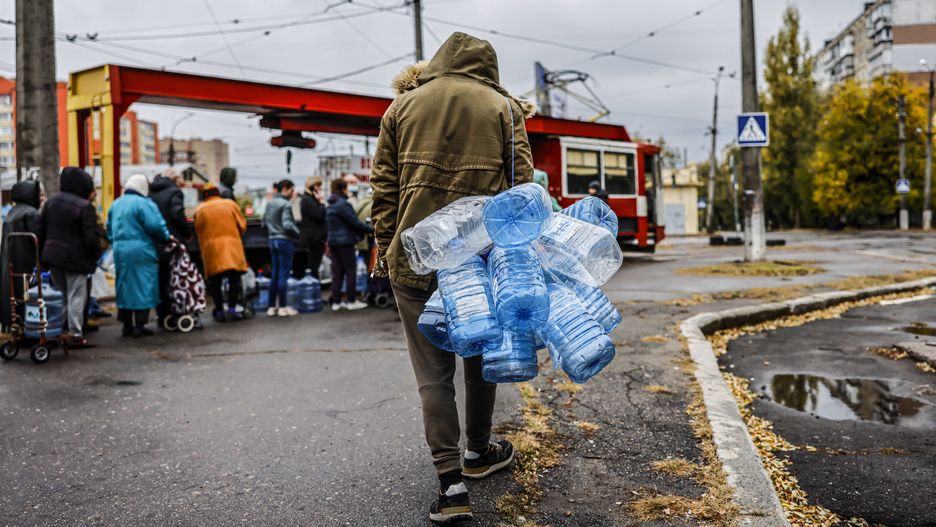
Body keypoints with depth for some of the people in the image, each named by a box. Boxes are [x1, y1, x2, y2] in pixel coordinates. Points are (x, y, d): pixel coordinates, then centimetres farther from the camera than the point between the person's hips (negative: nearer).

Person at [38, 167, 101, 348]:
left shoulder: (51, 202, 9)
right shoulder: (85, 206, -14)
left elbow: (41, 230, 12)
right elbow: (92, 237, -16)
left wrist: (44, 252, 18)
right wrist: (96, 255, -2)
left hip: (52, 255, 7)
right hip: (75, 258, -7)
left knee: (60, 295, 18)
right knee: (76, 295, 0)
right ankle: (75, 334, 1)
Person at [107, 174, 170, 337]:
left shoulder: (116, 204, 14)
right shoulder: (144, 203, -12)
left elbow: (109, 229, 19)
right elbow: (156, 226, -18)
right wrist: (166, 237, -2)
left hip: (120, 250, 7)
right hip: (141, 251, -7)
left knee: (124, 287, 13)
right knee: (143, 287, -1)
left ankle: (127, 325, 18)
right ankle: (139, 326, -1)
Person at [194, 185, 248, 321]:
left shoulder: (199, 210, 6)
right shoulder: (230, 204, 6)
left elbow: (199, 231, 7)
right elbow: (242, 225, 6)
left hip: (211, 248, 1)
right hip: (232, 245, 0)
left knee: (215, 281, 7)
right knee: (234, 277, 5)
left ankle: (220, 310, 8)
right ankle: (232, 307, -1)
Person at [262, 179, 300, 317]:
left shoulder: (269, 203, 11)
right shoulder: (285, 204, -13)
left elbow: (264, 223, 15)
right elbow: (287, 225, -21)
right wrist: (297, 233, -6)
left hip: (273, 241, 7)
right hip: (285, 241, -7)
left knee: (274, 274, 11)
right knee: (284, 275, -2)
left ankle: (272, 307, 14)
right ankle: (282, 307, 2)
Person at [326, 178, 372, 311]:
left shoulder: (330, 205, 14)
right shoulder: (343, 204, -15)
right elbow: (354, 222, -16)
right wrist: (371, 229, -7)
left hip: (333, 240, 8)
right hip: (345, 241, -8)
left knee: (337, 271, 10)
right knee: (351, 270, 1)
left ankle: (336, 301, 11)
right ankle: (351, 300, 5)